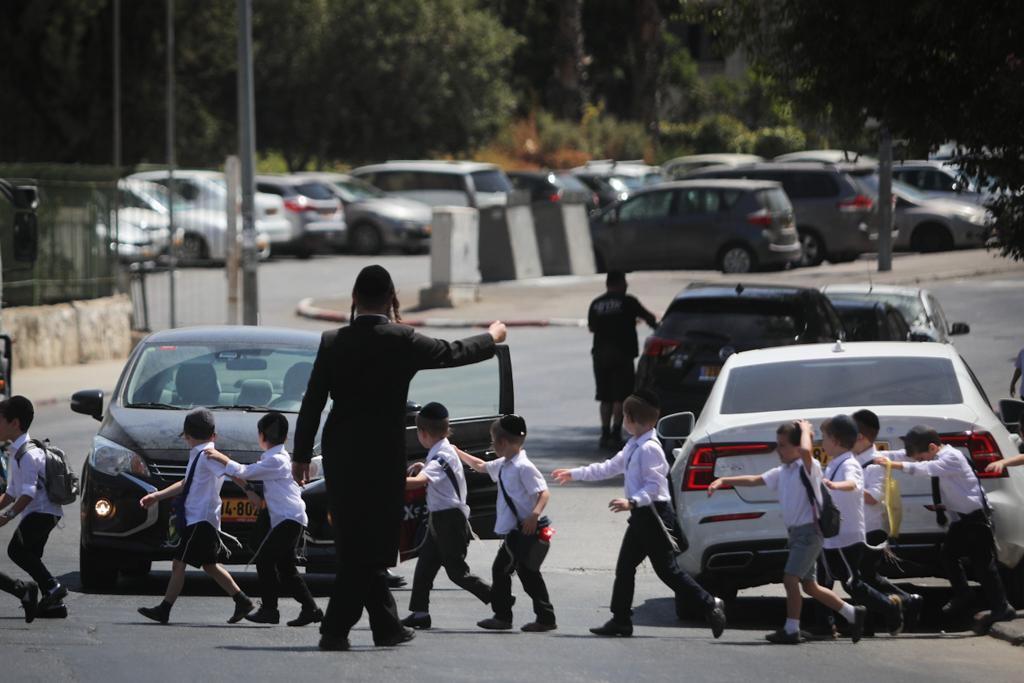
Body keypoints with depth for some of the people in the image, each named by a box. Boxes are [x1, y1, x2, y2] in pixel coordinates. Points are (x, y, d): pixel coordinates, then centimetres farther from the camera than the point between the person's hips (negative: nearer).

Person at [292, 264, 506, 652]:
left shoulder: (332, 343, 0)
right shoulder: (400, 341, -9)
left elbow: (312, 403, 2)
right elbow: (455, 353, 5)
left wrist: (301, 456, 10)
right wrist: (493, 337, 24)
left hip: (339, 457, 5)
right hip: (382, 457, -5)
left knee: (359, 546, 13)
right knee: (366, 548, -1)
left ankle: (387, 626, 21)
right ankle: (334, 630, -7)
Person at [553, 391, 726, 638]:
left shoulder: (650, 448, -16)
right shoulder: (633, 446, 14)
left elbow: (654, 485, -21)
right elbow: (609, 467, 24)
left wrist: (632, 502, -33)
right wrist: (574, 474, 28)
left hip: (654, 513, -10)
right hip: (641, 515, 10)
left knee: (667, 569, -8)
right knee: (625, 566, 10)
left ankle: (710, 604, -3)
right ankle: (621, 620, 14)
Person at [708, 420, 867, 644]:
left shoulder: (808, 467, -14)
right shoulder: (782, 473, 11)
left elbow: (806, 451, -35)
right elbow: (754, 480, 13)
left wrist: (805, 429, -18)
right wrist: (723, 481, 7)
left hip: (809, 531, -9)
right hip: (796, 533, 9)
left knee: (790, 578, -13)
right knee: (809, 586, 13)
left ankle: (791, 630, -7)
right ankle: (853, 614, 24)